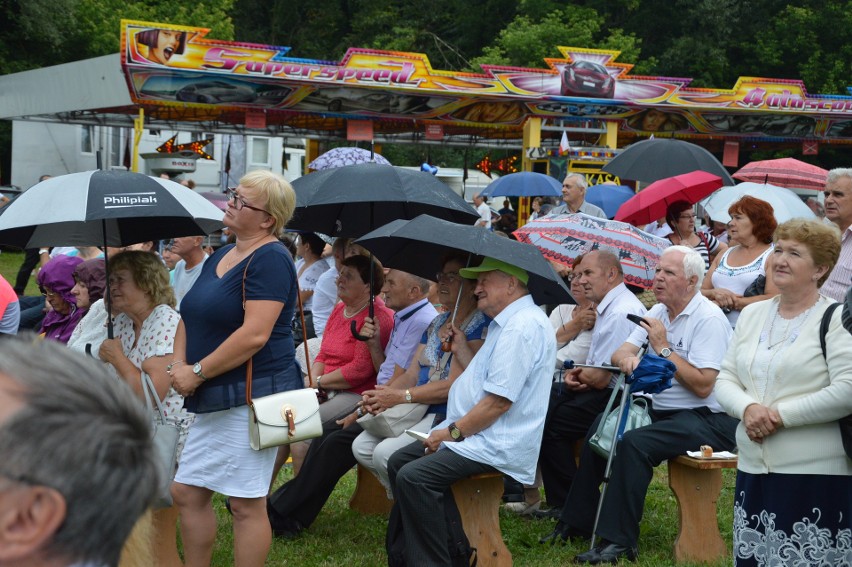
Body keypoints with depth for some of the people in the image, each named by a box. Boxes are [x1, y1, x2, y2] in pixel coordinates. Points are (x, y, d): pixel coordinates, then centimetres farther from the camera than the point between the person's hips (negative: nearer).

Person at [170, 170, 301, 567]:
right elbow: (192, 317, 19)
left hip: (252, 396, -9)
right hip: (215, 400, 9)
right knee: (186, 493, 11)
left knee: (247, 504, -2)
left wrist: (197, 372, -16)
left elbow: (255, 334, -23)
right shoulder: (220, 257, 15)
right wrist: (179, 365, 0)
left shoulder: (270, 259, -14)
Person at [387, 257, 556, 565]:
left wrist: (453, 432, -15)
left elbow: (499, 401, -23)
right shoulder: (506, 323, 18)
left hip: (498, 445, -12)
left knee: (413, 477, -24)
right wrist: (461, 351, 15)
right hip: (476, 434, 12)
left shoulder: (523, 326, -18)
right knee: (399, 462, 10)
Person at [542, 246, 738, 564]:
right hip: (662, 410, 9)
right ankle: (578, 521, 12)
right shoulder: (659, 312, 11)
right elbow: (619, 354, 4)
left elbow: (702, 386, -24)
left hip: (706, 419, -9)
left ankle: (619, 541, -25)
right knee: (599, 430, 1)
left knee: (634, 443, -29)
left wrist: (663, 348, -20)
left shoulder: (709, 319, -16)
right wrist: (627, 358, -20)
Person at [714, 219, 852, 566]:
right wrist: (748, 408, -9)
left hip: (814, 474, -6)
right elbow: (724, 380, 13)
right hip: (753, 469, 6)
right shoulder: (752, 315, 14)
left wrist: (782, 415, -15)